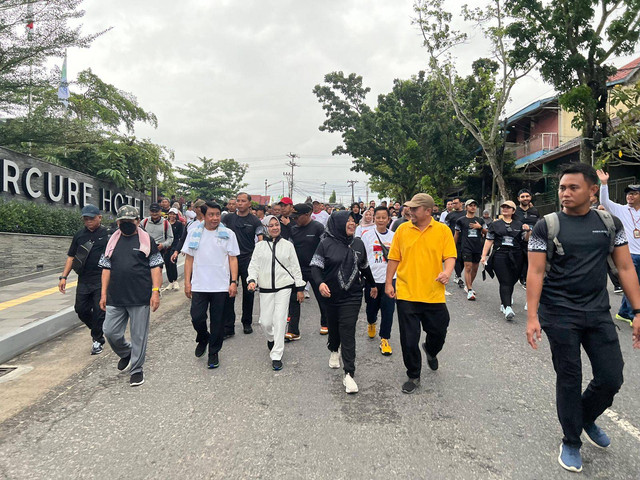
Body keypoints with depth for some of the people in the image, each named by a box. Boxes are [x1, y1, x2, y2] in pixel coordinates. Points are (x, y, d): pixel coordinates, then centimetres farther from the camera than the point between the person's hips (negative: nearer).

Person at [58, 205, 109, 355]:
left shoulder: (107, 234, -3)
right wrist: (63, 277, 6)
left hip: (101, 281, -4)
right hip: (83, 280, 5)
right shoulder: (79, 235, 9)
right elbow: (71, 257, 14)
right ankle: (97, 331, 33)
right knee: (81, 310, 8)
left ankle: (97, 340, 15)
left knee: (99, 311, -1)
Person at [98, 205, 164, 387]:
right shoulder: (112, 241, 12)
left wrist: (155, 292, -10)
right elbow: (106, 269, 14)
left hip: (140, 297, -4)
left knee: (139, 335, 4)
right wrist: (103, 294, 9)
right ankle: (126, 353, 35)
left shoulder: (147, 240, 1)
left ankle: (136, 369, 20)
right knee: (110, 332, 5)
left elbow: (155, 268, -2)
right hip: (115, 298, 4)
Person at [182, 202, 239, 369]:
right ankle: (202, 339, 31)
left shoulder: (228, 234, 1)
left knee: (217, 321, 6)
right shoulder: (194, 232, 4)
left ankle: (214, 352, 22)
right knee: (197, 317, -1)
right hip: (199, 285, 1)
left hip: (221, 286, -1)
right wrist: (187, 282, 3)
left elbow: (233, 259, 2)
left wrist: (234, 282, -6)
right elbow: (189, 258, 7)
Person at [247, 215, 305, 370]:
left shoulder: (287, 245, 5)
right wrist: (252, 280, -13)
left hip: (284, 287, -1)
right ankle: (271, 339, 39)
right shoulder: (260, 246, 7)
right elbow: (253, 265, 6)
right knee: (265, 321, 3)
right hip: (265, 288, 1)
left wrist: (300, 288, 5)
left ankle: (276, 356, 0)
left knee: (280, 320, -8)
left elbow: (295, 267, 7)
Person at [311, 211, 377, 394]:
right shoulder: (326, 244, -6)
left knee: (348, 331, -7)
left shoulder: (358, 244, 4)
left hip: (352, 296, 1)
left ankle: (349, 374, -5)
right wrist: (320, 283, -28)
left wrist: (372, 285, 28)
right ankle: (334, 351, 49)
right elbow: (315, 266, -10)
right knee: (333, 327, 17)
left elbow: (364, 267, 17)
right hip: (331, 295, 0)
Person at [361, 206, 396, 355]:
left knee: (388, 310, -1)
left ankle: (384, 339, 12)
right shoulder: (367, 235, -1)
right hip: (372, 279, 0)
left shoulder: (394, 236, 3)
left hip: (389, 278, 0)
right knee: (371, 308, 14)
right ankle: (371, 323, 48)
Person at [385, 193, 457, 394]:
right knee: (409, 339, 5)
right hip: (406, 294, 0)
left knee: (439, 333, 12)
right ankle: (413, 376, 24)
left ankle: (431, 351, 48)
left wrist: (447, 272, -23)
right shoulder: (402, 229, 2)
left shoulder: (443, 230, -1)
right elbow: (394, 258, 6)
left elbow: (450, 256, -3)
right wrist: (388, 283, 4)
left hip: (434, 294, 0)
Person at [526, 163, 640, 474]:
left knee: (611, 378, 5)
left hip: (599, 314, 3)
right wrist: (532, 316, -14)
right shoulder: (546, 226, -6)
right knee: (569, 379, 5)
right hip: (559, 316, -3)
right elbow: (535, 273, -8)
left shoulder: (610, 224, 4)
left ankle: (586, 419, 37)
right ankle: (571, 441, 26)